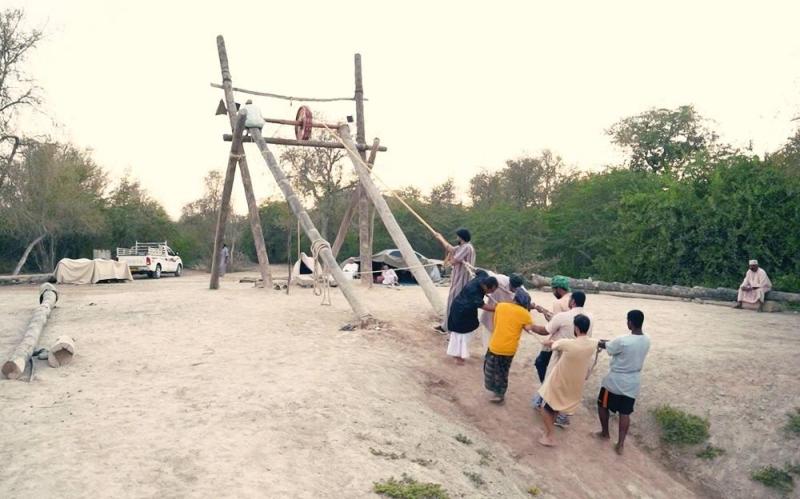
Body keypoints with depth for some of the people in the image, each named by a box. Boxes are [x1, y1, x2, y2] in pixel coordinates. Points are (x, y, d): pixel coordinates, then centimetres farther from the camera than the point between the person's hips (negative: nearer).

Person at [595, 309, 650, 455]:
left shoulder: (623, 341, -26)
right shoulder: (646, 341, -6)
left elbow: (607, 347, -7)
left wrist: (600, 343, 15)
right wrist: (608, 342, 16)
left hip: (615, 381, -5)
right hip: (633, 383, 5)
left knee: (602, 405, 18)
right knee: (625, 413, 14)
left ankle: (605, 433, 33)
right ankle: (620, 444, 16)